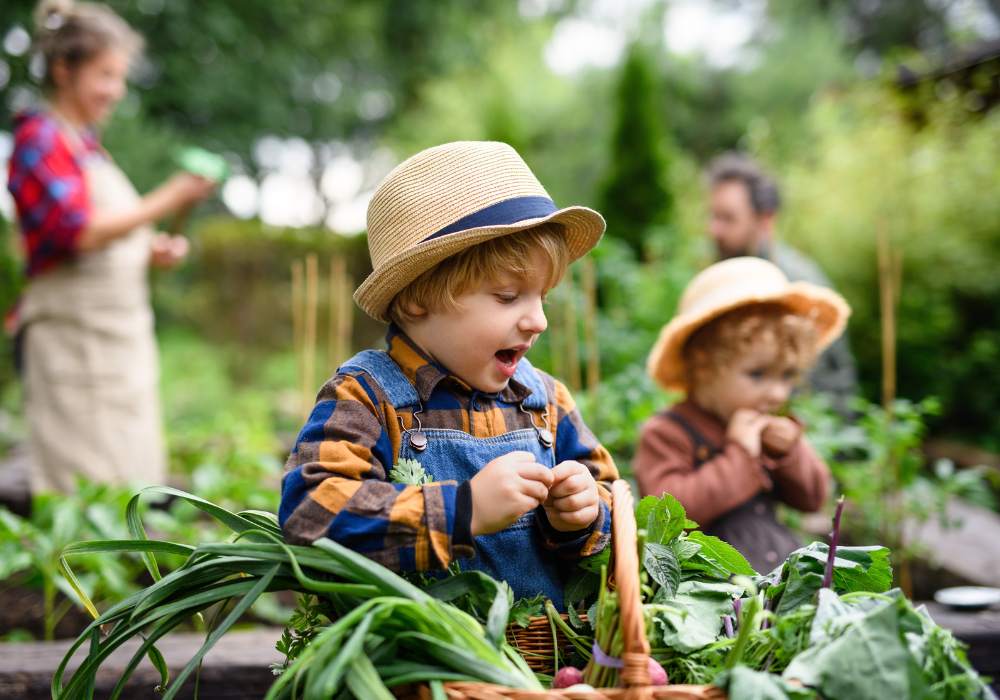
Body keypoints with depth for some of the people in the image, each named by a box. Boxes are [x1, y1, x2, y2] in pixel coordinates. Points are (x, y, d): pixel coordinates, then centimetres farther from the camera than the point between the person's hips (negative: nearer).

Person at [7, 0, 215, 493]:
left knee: (132, 482, 10)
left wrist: (151, 251, 5)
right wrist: (167, 200, -23)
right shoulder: (39, 138, -8)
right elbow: (79, 231, -20)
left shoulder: (86, 144, 16)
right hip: (72, 335, -9)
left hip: (122, 336, 9)